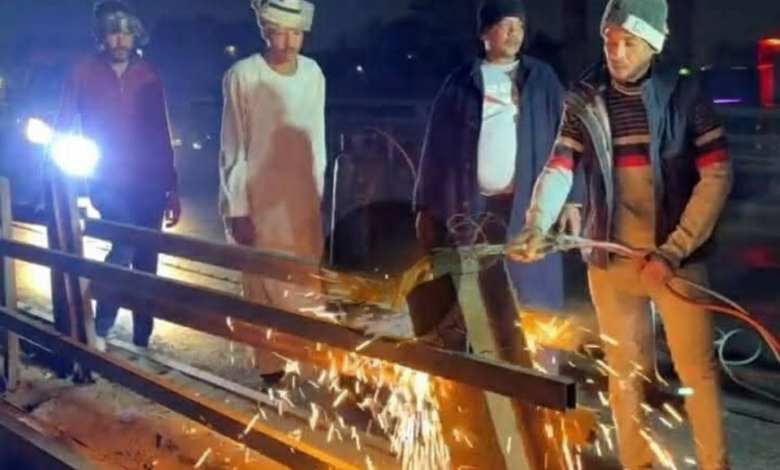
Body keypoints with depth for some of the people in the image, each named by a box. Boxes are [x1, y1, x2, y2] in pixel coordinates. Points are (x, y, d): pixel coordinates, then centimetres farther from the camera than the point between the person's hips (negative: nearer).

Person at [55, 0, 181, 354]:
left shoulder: (148, 77, 4)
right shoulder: (83, 74, -1)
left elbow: (162, 137, 8)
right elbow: (62, 129, 1)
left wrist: (172, 189, 6)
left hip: (147, 183, 3)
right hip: (107, 181, -3)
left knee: (146, 264, 5)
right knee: (124, 246, -23)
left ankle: (142, 342, 18)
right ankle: (99, 331, -6)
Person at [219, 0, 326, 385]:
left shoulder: (313, 74, 3)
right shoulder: (242, 76, -12)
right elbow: (233, 150, -9)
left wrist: (320, 196, 12)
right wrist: (237, 210, -10)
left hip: (304, 203, 5)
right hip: (260, 204, -4)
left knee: (304, 291, 10)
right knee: (267, 291, 3)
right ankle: (272, 369, 14)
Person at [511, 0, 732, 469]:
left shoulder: (686, 94, -4)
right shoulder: (584, 101, 1)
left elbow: (717, 176, -8)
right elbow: (558, 170, -6)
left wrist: (673, 250, -16)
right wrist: (536, 228, -25)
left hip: (678, 257, -2)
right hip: (610, 259, 2)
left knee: (697, 368, 6)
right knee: (627, 370, 11)